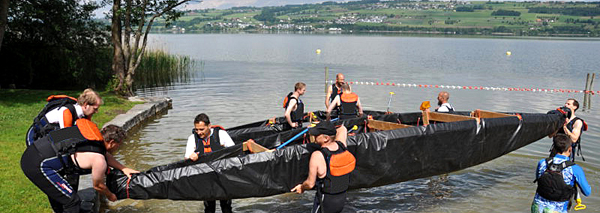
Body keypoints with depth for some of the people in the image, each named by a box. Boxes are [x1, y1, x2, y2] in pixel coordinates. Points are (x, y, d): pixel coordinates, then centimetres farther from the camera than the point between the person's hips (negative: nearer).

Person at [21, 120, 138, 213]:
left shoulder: (91, 132, 8)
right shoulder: (99, 161, -14)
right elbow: (98, 186, 5)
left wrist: (123, 168, 29)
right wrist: (111, 196, 24)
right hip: (37, 165, -10)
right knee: (72, 202, -4)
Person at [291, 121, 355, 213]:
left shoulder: (317, 156, -26)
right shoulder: (341, 144, -10)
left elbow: (310, 184, -16)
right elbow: (343, 129, 15)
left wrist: (301, 187, 3)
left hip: (325, 200, -6)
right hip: (342, 198, 6)